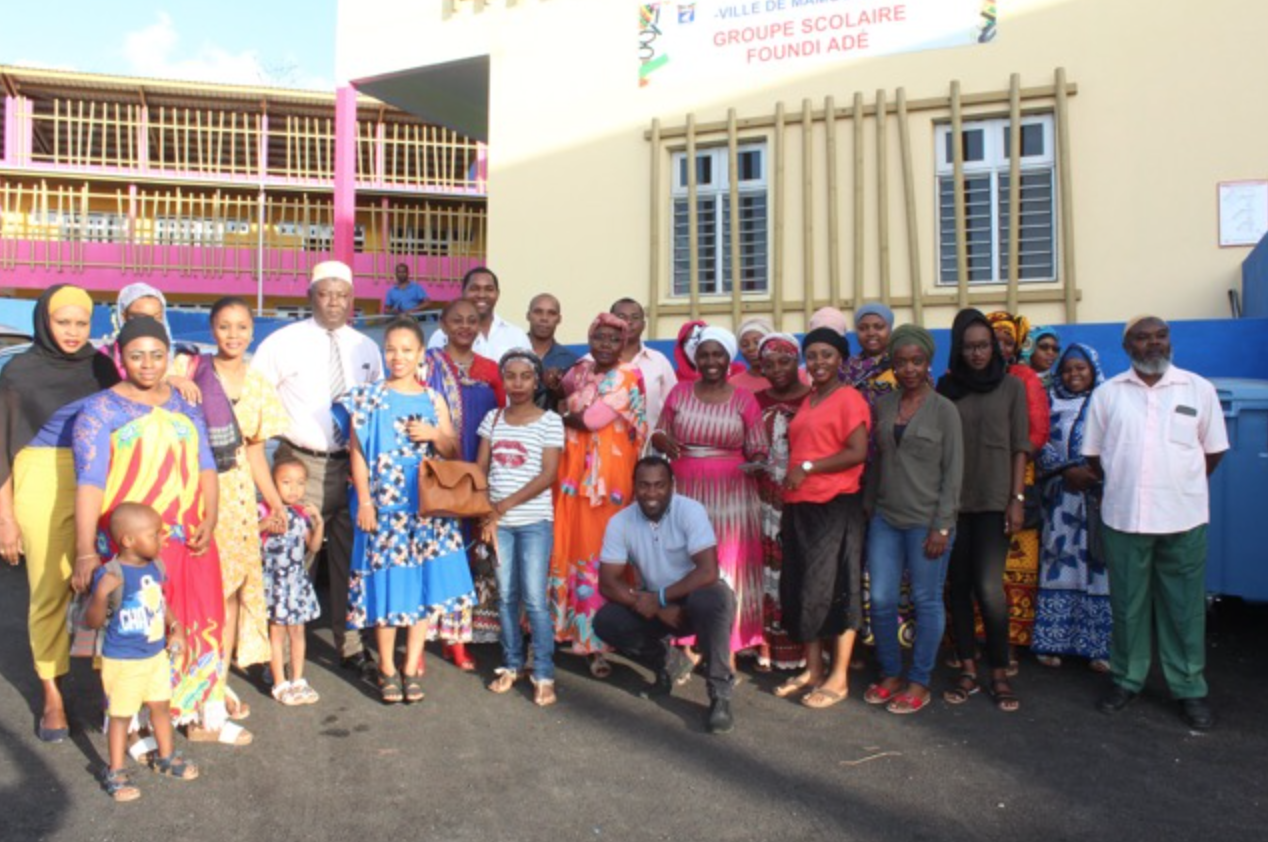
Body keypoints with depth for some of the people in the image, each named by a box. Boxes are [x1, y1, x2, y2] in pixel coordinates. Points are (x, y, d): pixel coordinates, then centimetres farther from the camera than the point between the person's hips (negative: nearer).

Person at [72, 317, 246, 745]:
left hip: (191, 540, 5)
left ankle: (206, 717, 24)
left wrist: (209, 524, -4)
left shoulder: (185, 404, 11)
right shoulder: (101, 410, -3)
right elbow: (90, 482, -11)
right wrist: (86, 553, -19)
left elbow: (205, 466, 10)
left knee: (201, 624, 10)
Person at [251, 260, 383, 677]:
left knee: (350, 557, 11)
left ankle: (350, 646, 25)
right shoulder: (282, 343, -2)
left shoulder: (366, 348, 9)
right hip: (302, 465, -3)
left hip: (354, 465, 4)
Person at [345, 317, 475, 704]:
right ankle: (387, 668, 17)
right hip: (384, 507, -2)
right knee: (386, 584, 2)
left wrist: (435, 435, -10)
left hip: (427, 507, 2)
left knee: (423, 585, 4)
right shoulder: (369, 398, 3)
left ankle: (412, 667, 17)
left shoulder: (433, 400, 8)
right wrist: (364, 501, -7)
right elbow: (358, 453, 0)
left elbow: (454, 453, 10)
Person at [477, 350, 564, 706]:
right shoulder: (492, 418, 8)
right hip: (498, 521, 4)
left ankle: (544, 675, 4)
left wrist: (505, 504, -14)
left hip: (535, 521, -4)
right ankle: (511, 665, 22)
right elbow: (481, 468, 8)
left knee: (534, 599, -5)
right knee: (506, 596, 9)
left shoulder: (549, 421, -4)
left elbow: (548, 475, -10)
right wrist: (484, 512, -6)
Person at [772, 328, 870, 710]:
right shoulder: (807, 401, 16)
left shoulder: (848, 398, -7)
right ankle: (812, 669, 23)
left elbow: (858, 452, -15)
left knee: (833, 588, 0)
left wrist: (807, 468, -16)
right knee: (800, 588, 11)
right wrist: (788, 484, 7)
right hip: (799, 505, 8)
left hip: (836, 505, -8)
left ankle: (839, 677, 11)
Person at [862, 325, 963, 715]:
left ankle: (919, 682, 20)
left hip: (926, 521, -4)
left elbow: (953, 471, -6)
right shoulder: (882, 405, 7)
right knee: (881, 600, 5)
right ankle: (890, 674, 25)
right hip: (885, 519, 4)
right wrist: (868, 507, 10)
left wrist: (942, 526, -10)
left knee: (927, 601, 5)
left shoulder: (943, 409, -4)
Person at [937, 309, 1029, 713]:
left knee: (989, 586, -9)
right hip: (952, 500, 2)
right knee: (959, 584, 5)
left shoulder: (1012, 386, 3)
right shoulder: (946, 386, 7)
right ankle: (967, 670, 17)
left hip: (994, 501, -2)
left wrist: (1017, 499, -4)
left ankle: (1000, 674, 7)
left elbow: (1020, 447, 2)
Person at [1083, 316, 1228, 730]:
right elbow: (1094, 454, 9)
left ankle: (1190, 688, 22)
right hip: (1123, 518, 1)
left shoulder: (1199, 389, 2)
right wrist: (1126, 485, 6)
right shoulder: (1107, 393, 3)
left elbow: (1213, 450, 9)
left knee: (1184, 607, 7)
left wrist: (1181, 486, 6)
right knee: (1127, 604, 10)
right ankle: (1127, 679, 25)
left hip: (1184, 519, 0)